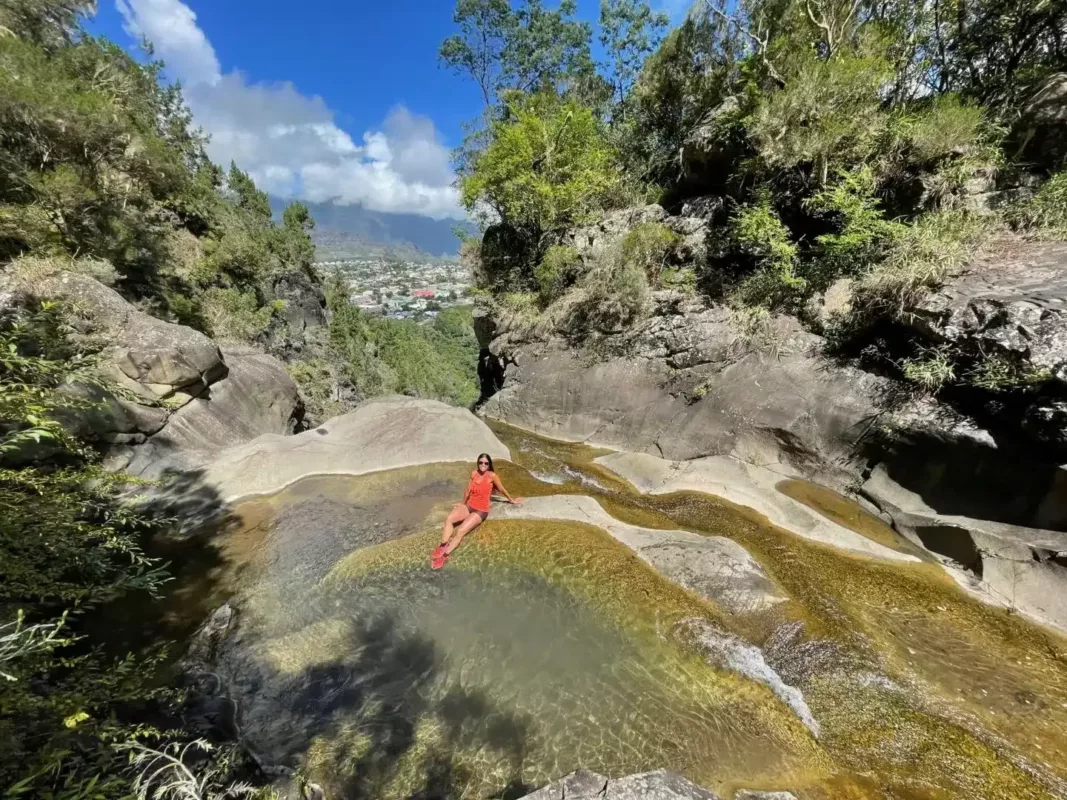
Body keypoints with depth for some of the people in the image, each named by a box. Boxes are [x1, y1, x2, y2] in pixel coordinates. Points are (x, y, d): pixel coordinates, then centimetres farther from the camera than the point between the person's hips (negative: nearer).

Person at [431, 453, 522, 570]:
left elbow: (502, 489, 3)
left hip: (481, 511, -5)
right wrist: (463, 503, 28)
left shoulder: (492, 475, -12)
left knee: (460, 531, -22)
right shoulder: (474, 473, 3)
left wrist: (512, 500, 15)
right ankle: (442, 546, -23)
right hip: (469, 506, 5)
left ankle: (444, 556, -17)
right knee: (449, 519, -21)